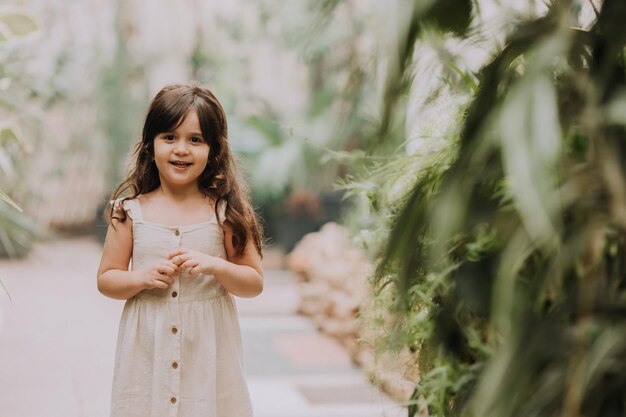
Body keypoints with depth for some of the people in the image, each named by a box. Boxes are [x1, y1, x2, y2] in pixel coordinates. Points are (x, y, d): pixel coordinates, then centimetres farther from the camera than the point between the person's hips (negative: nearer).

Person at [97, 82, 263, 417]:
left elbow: (255, 283, 0)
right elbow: (106, 279, 5)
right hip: (147, 346, 1)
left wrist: (214, 265, -17)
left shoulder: (225, 211, -4)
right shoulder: (130, 210, -1)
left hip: (207, 347, -1)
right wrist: (142, 278, -14)